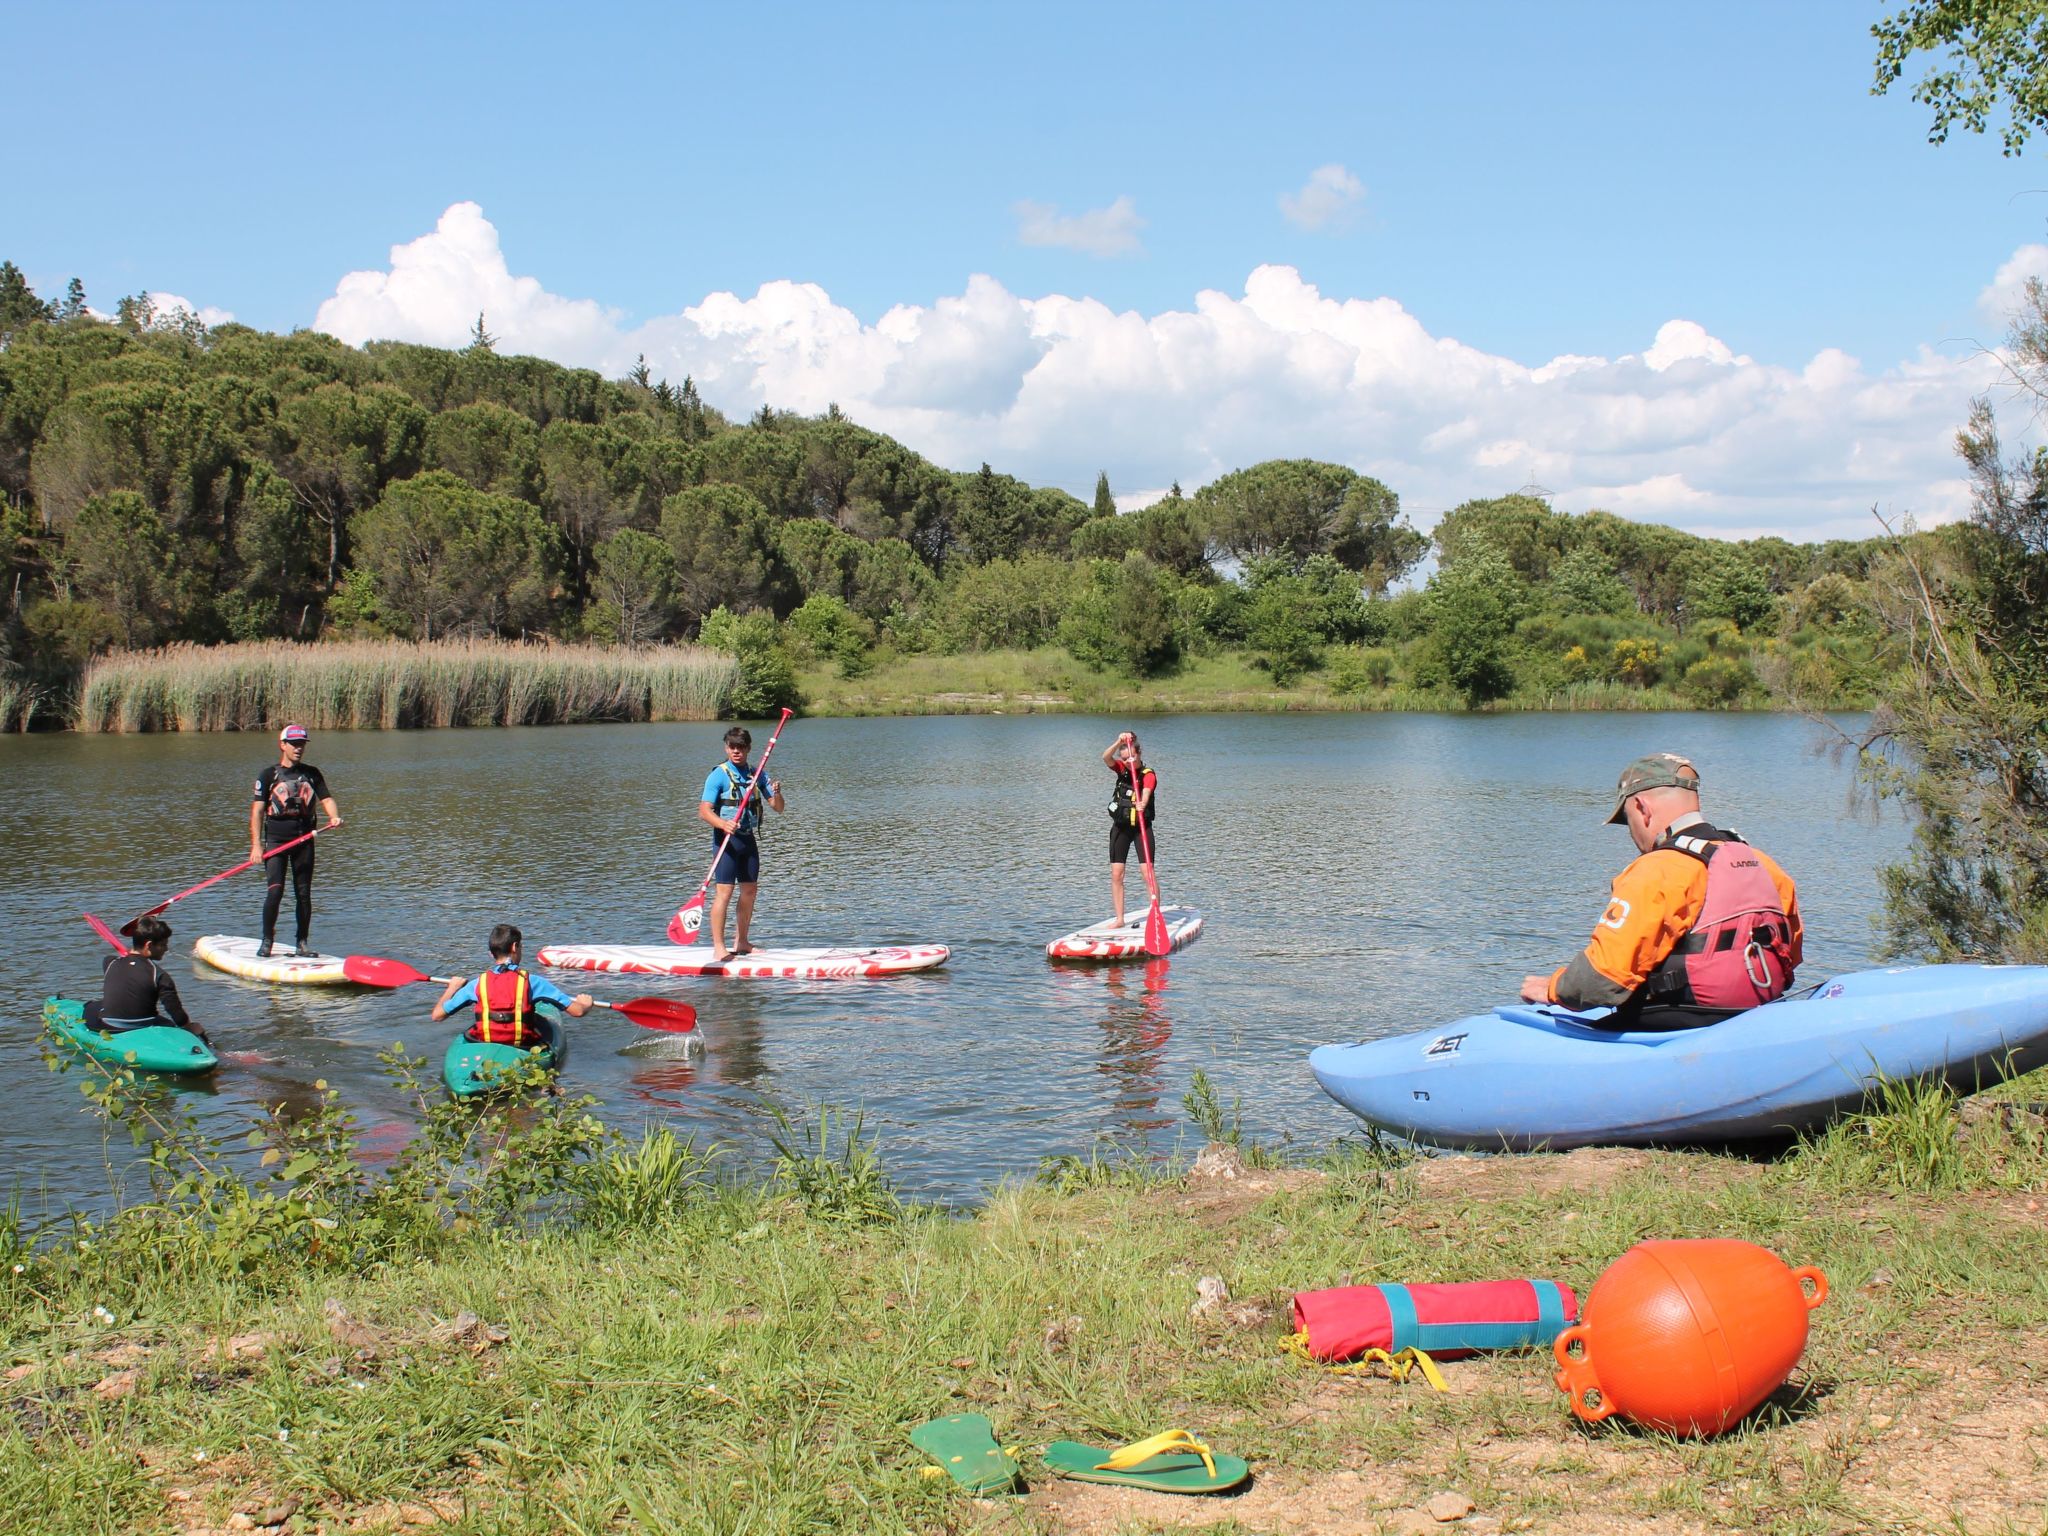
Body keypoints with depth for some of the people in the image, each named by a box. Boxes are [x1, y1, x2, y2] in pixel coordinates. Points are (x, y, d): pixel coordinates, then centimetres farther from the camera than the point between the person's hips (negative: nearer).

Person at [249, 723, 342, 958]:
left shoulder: (312, 774, 10)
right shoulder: (268, 775, 1)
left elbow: (326, 799, 5)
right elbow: (257, 810, -3)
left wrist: (334, 816, -19)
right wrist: (256, 845, -11)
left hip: (304, 839, 3)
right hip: (275, 840, -3)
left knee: (304, 893, 5)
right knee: (275, 890, -13)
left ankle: (303, 943, 14)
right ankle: (267, 941, -2)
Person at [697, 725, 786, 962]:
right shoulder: (719, 775, -8)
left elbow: (778, 809, 8)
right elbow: (704, 811, -17)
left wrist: (776, 794, -15)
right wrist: (723, 824, -35)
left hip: (749, 838, 6)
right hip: (726, 838, -6)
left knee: (750, 890, 10)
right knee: (724, 891, -11)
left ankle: (741, 943, 23)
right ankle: (718, 948, -12)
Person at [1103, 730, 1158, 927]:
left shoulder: (1148, 774, -12)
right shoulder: (1121, 768, 1)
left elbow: (1146, 792, -33)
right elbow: (1106, 758, -19)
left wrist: (1142, 804, -55)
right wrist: (1119, 742, -36)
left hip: (1142, 827, -4)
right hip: (1120, 827, 4)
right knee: (1116, 874, 1)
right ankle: (1120, 919, 8)